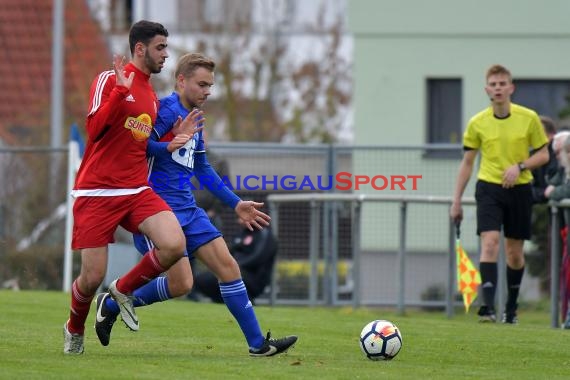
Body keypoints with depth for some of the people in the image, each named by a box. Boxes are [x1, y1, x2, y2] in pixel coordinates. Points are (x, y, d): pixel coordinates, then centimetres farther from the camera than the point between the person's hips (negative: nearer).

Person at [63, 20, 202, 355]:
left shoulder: (152, 97, 15)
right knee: (92, 279, -5)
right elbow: (95, 129, -20)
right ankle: (74, 330, 28)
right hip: (97, 193, -6)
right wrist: (121, 89, -26)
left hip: (138, 192, 6)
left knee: (174, 246, -20)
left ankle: (124, 290, 8)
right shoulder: (109, 80, -7)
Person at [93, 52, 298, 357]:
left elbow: (202, 170, 27)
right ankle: (111, 305, 8)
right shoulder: (168, 109, -10)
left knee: (227, 266, 2)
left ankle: (258, 344, 5)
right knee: (180, 283, -13)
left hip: (187, 209, 9)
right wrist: (167, 146, -35)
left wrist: (236, 204, 27)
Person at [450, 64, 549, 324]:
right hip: (489, 188, -1)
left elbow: (544, 155, 4)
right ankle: (488, 306, -25)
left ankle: (511, 308, 27)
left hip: (519, 189, 1)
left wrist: (520, 166, -15)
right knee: (489, 242, -19)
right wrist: (456, 201, 6)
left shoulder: (529, 118, -3)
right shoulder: (477, 123, -1)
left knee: (514, 253, 9)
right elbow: (467, 163, 7)